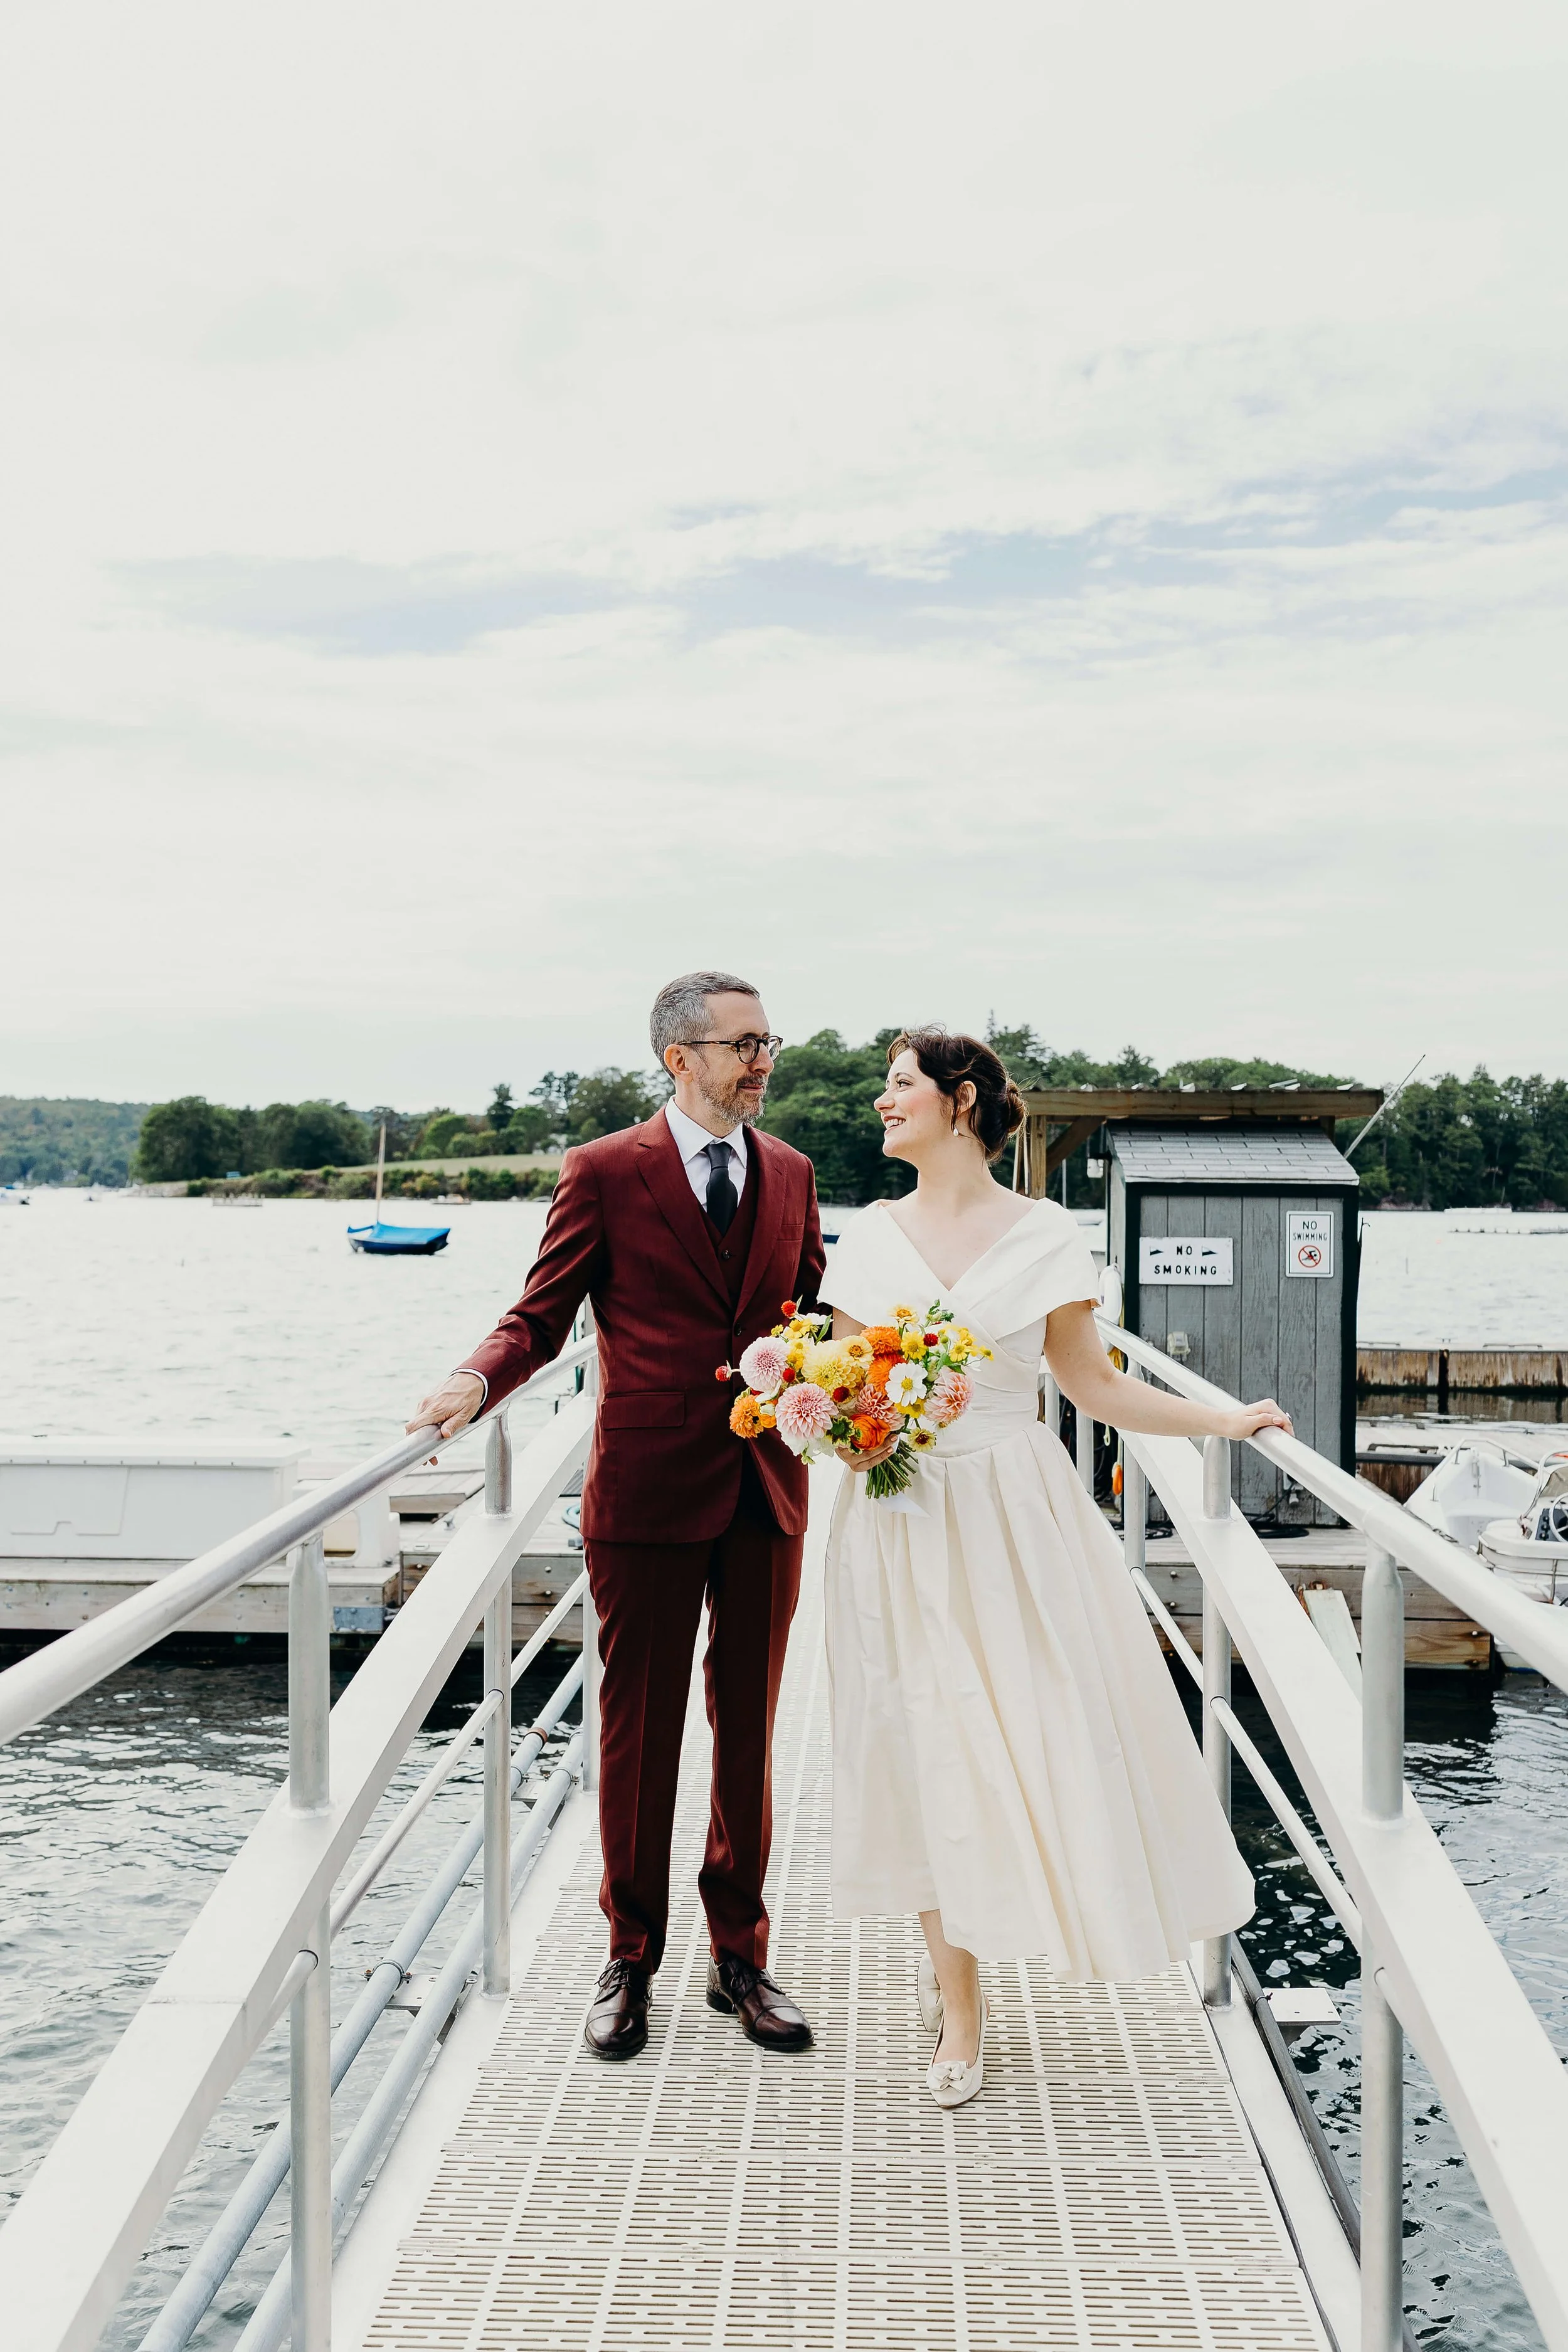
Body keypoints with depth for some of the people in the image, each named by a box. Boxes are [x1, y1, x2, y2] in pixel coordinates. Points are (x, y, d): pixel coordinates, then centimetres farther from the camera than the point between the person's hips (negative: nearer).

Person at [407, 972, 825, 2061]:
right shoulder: (606, 1172, -3)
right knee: (638, 1734, 7)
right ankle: (631, 1960, 24)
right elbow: (542, 1317, -2)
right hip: (648, 1490, -3)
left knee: (750, 1731, 12)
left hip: (767, 1489, 4)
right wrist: (476, 1380, -21)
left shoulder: (791, 1172, 10)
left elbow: (813, 1313, 13)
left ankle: (740, 1954, 26)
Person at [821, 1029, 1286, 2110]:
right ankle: (958, 1993, 19)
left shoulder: (1044, 1234, 0)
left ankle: (956, 1960, 23)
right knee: (928, 1748, 3)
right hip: (906, 1523, 1)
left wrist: (1227, 1419, -3)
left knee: (1040, 1727, -2)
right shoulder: (868, 1236, 6)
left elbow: (1094, 1384, 4)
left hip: (1018, 1520, -1)